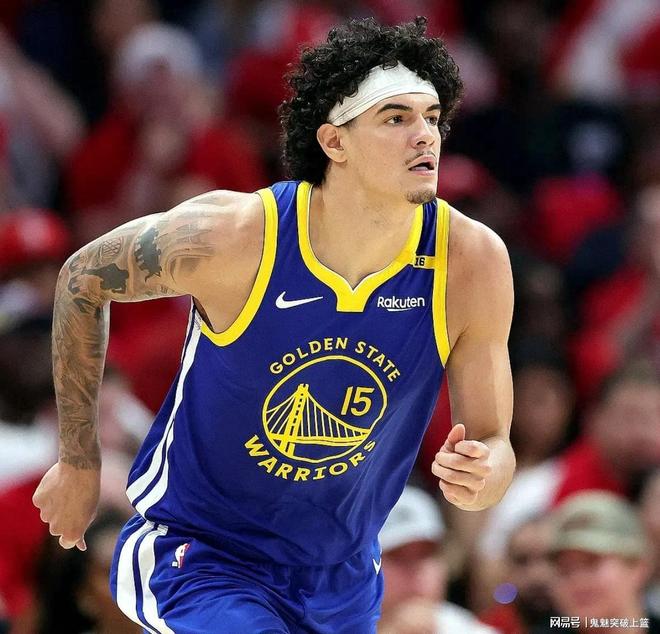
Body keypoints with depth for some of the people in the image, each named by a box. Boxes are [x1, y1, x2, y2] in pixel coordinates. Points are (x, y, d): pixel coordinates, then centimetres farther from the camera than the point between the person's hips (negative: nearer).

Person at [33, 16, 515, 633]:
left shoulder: (472, 262, -16)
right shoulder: (231, 235, -23)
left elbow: (493, 444, -7)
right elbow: (83, 278, -4)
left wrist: (481, 477, -33)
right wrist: (79, 461, 2)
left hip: (342, 584, 5)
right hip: (196, 554, -4)